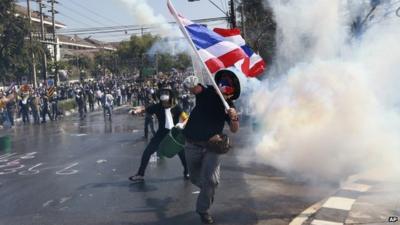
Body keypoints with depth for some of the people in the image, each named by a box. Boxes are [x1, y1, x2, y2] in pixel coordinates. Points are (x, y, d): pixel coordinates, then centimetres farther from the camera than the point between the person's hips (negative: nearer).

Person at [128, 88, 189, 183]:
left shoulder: (176, 108, -11)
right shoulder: (157, 107, -9)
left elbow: (186, 119, -15)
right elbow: (144, 109, -11)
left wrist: (182, 124, -36)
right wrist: (136, 111, -31)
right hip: (161, 134, 1)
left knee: (182, 153, 5)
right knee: (147, 152, -2)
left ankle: (187, 172, 32)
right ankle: (140, 175, 10)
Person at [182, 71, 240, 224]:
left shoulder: (229, 106, -6)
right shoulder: (206, 92, -10)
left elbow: (234, 130, -7)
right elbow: (189, 85, -25)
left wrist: (234, 118, -27)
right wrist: (190, 83, -48)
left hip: (212, 146, 0)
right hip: (193, 145, 0)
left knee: (211, 180, -13)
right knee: (196, 179, 15)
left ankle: (203, 210, 8)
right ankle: (207, 190, 49)